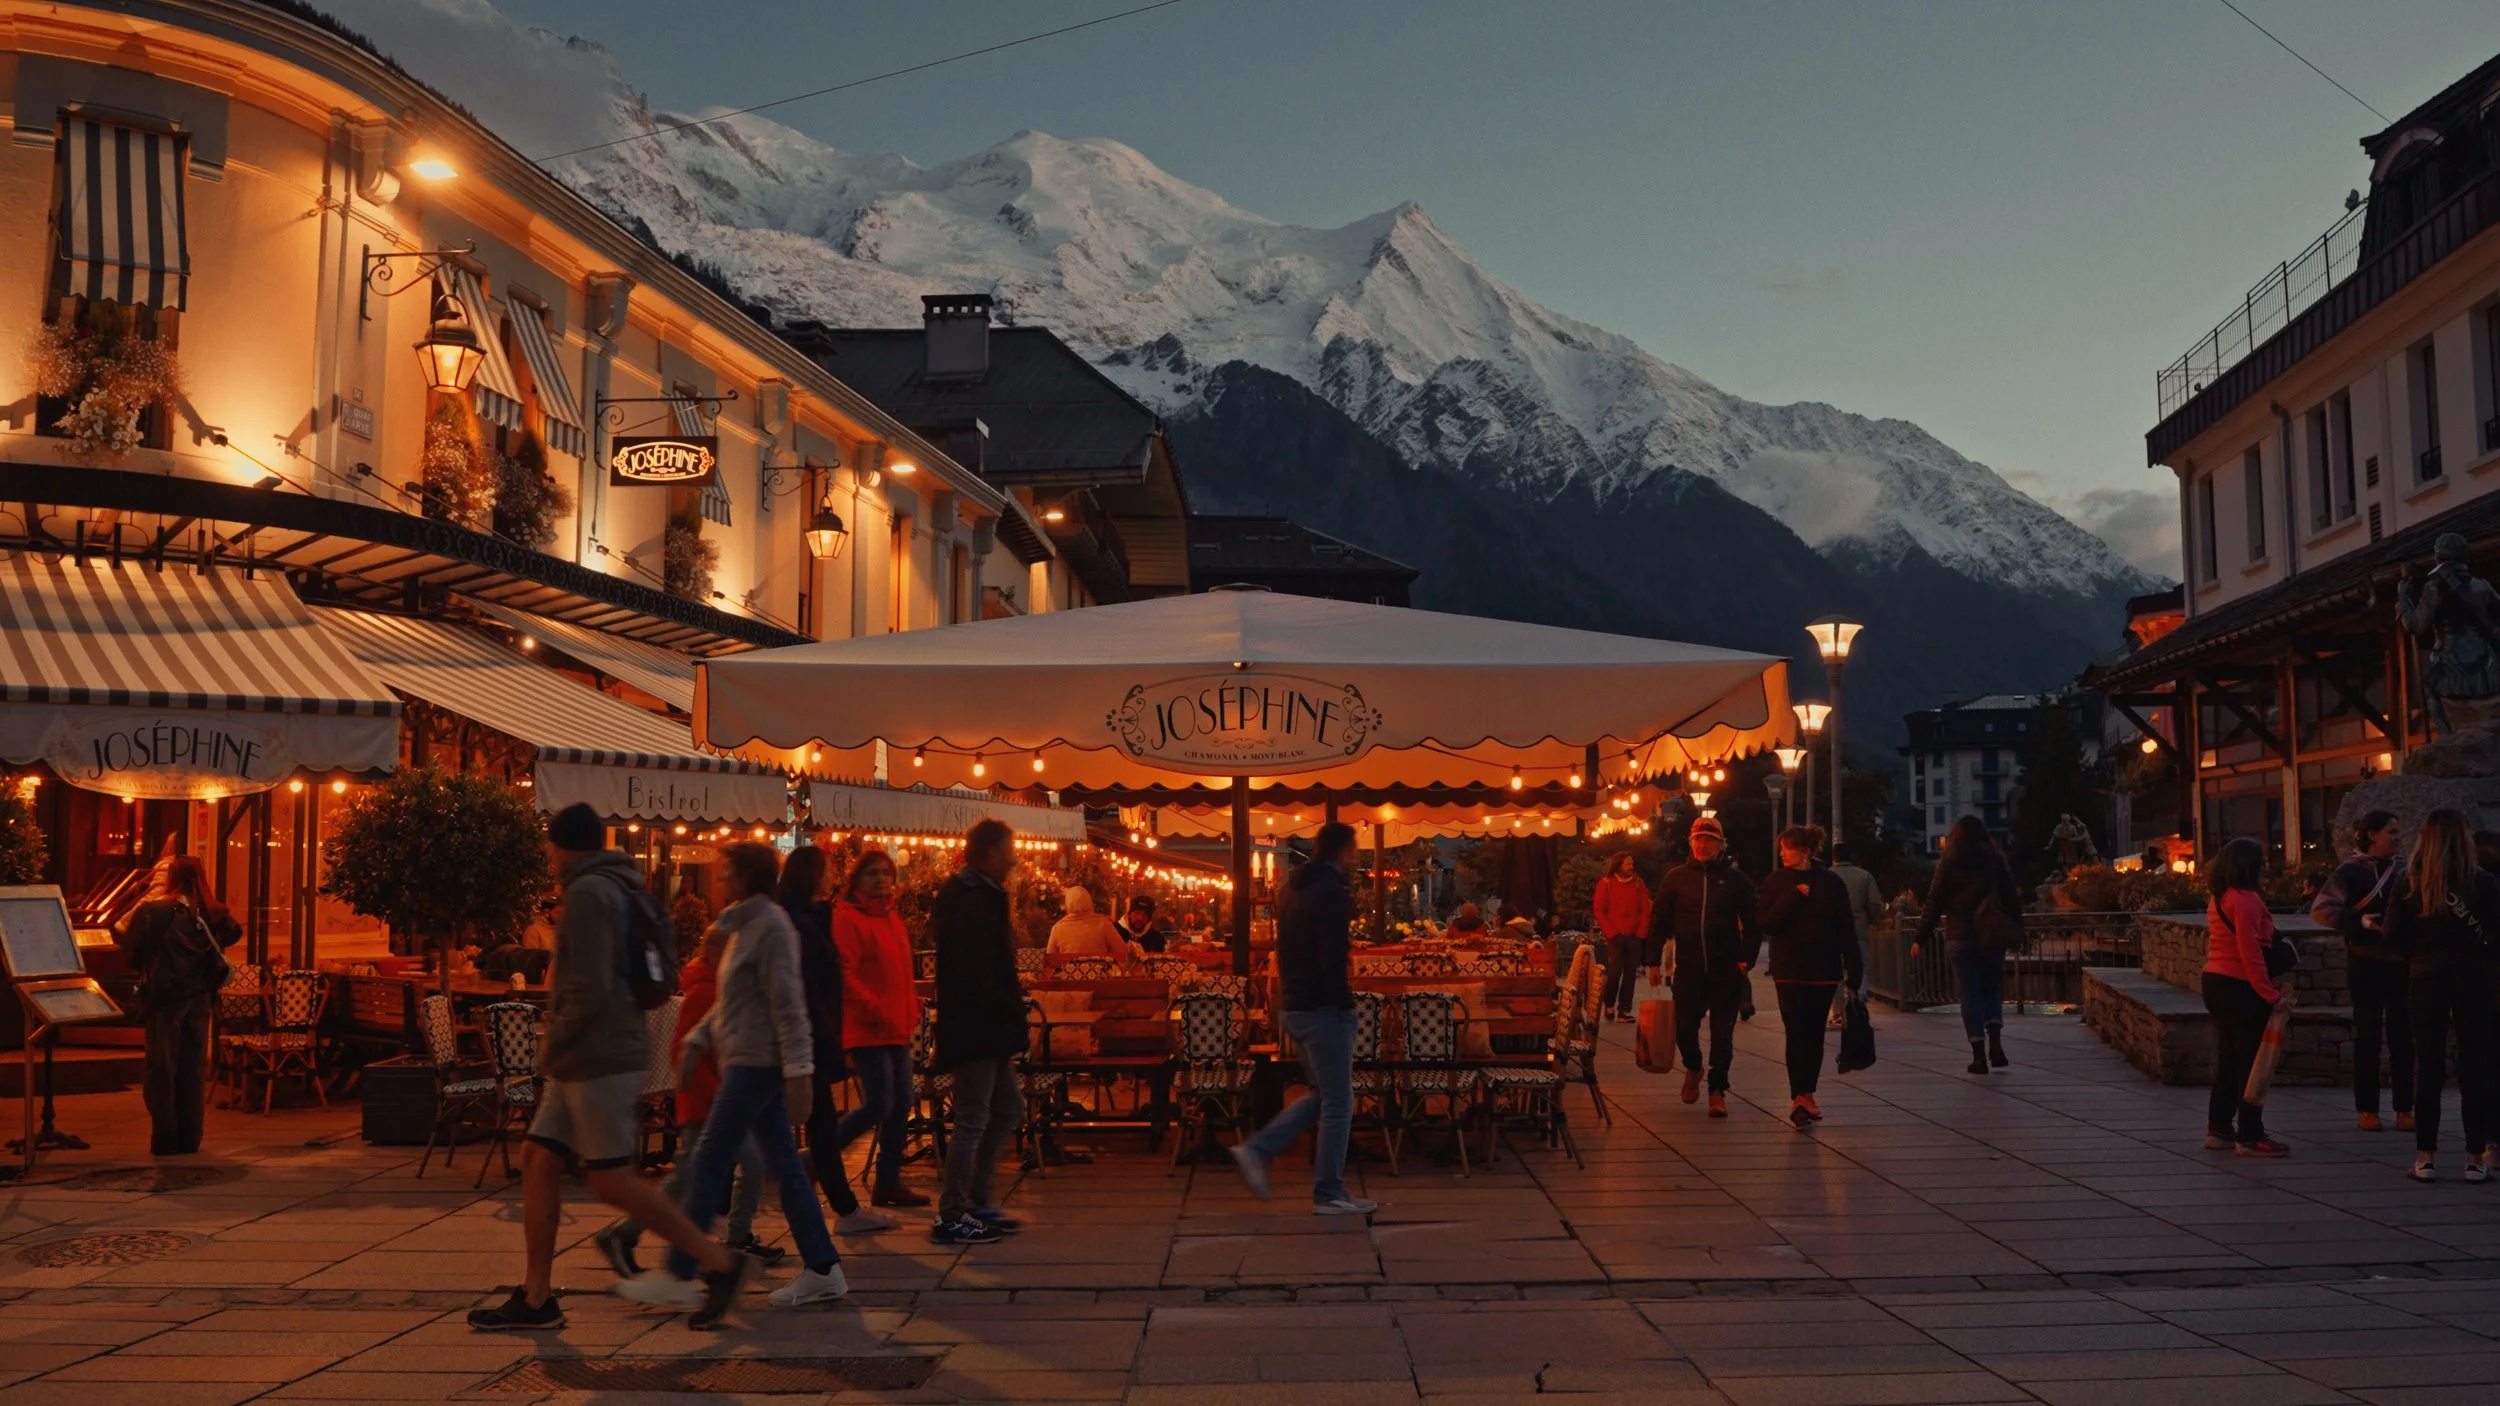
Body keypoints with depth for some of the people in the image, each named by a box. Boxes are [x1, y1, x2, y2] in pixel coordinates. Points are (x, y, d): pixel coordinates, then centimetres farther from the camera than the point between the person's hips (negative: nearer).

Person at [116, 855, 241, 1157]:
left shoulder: (151, 911, -11)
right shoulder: (212, 913, 0)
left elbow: (130, 949, -5)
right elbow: (234, 932, 16)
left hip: (165, 996, -4)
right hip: (200, 996, 4)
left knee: (161, 1068, 4)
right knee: (194, 1068, 10)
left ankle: (165, 1139, 2)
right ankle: (190, 1138, 13)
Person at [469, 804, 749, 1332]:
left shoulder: (589, 892, -14)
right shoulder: (616, 889, 17)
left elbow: (590, 990, -22)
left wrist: (553, 1043, -9)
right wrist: (558, 1044, 17)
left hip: (601, 1060, -10)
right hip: (583, 1062, 10)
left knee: (611, 1180, -7)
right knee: (537, 1161, 10)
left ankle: (720, 1263, -3)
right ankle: (535, 1298, 13)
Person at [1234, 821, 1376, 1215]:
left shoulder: (1291, 887, 12)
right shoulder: (1333, 891, -17)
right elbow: (1334, 958, -23)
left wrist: (1289, 992, 18)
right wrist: (1345, 1003, -13)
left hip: (1293, 1005, 9)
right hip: (1323, 1008, -9)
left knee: (1321, 1094, 20)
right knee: (1337, 1103, 1)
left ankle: (1259, 1149, 12)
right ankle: (1329, 1194, 7)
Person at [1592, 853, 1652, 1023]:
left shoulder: (1638, 884, 8)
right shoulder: (1606, 883, 0)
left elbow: (1645, 910, 7)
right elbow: (1598, 910, -1)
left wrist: (1641, 932, -3)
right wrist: (1611, 932, -7)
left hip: (1634, 936, 3)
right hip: (1615, 935, -3)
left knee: (1630, 973, 0)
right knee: (1615, 970, -11)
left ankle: (1624, 1010, 4)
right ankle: (1609, 1004, 10)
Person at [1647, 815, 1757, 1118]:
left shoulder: (1735, 879, 3)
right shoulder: (1676, 878, 5)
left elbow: (1752, 924, 5)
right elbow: (1658, 921, 8)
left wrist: (1746, 959, -5)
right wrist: (1654, 960, 2)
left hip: (1726, 970, -1)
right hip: (1688, 968, 1)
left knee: (1722, 1033, 1)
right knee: (1684, 1027, 3)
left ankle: (1717, 1090, 11)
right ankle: (1693, 1068, 33)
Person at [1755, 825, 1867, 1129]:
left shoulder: (1831, 883, 1)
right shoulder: (1776, 883, 2)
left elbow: (1846, 930, 2)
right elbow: (1767, 923, -7)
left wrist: (1854, 970, -2)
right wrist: (1794, 897, -16)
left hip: (1823, 971, 1)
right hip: (1789, 971, -1)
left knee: (1814, 1034, 8)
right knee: (1796, 1033, -9)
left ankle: (1806, 1095, 20)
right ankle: (1800, 1098, -13)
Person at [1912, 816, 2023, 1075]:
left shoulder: (1949, 864, 0)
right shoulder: (1996, 861, 3)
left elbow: (1934, 903, -2)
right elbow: (2012, 900, 0)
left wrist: (1921, 938, 2)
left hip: (1960, 937, -1)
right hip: (1992, 936, 1)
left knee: (1970, 992, 2)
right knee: (1993, 987, 15)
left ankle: (1979, 1055, -2)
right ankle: (1995, 1042, -3)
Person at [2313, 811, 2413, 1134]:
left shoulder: (2398, 873, 12)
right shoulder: (2350, 871, -5)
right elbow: (2321, 909, -12)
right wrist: (2359, 921, -25)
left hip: (2399, 962, 5)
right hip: (2366, 963, -4)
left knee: (2402, 1036, 4)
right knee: (2368, 1035, 2)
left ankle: (2404, 1109, 10)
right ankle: (2367, 1109, 8)